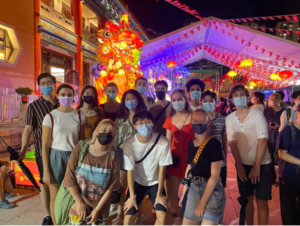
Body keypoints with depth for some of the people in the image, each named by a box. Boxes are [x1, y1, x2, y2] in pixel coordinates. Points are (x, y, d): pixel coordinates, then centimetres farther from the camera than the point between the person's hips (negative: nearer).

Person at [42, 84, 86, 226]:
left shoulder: (79, 116, 1)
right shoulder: (50, 117, -7)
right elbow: (45, 145, -6)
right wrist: (46, 171, -7)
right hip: (56, 157, -2)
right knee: (55, 197, 10)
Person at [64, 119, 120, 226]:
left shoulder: (113, 157, -12)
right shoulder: (80, 149, -14)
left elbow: (111, 186, -9)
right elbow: (69, 178, -11)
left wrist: (97, 210, -9)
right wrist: (80, 203, -7)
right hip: (78, 203, 0)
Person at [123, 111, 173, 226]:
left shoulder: (163, 142, -25)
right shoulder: (129, 143, -25)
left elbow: (162, 169, -15)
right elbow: (130, 170, -15)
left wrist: (159, 194, -9)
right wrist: (132, 196, -12)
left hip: (155, 182, 0)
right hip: (137, 182, 0)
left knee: (162, 215, -11)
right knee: (128, 215, -7)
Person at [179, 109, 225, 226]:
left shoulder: (214, 143, -13)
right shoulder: (190, 144, 5)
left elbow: (214, 175, -15)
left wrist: (202, 203, -14)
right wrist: (184, 193, 9)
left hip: (212, 191, -6)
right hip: (193, 189, 6)